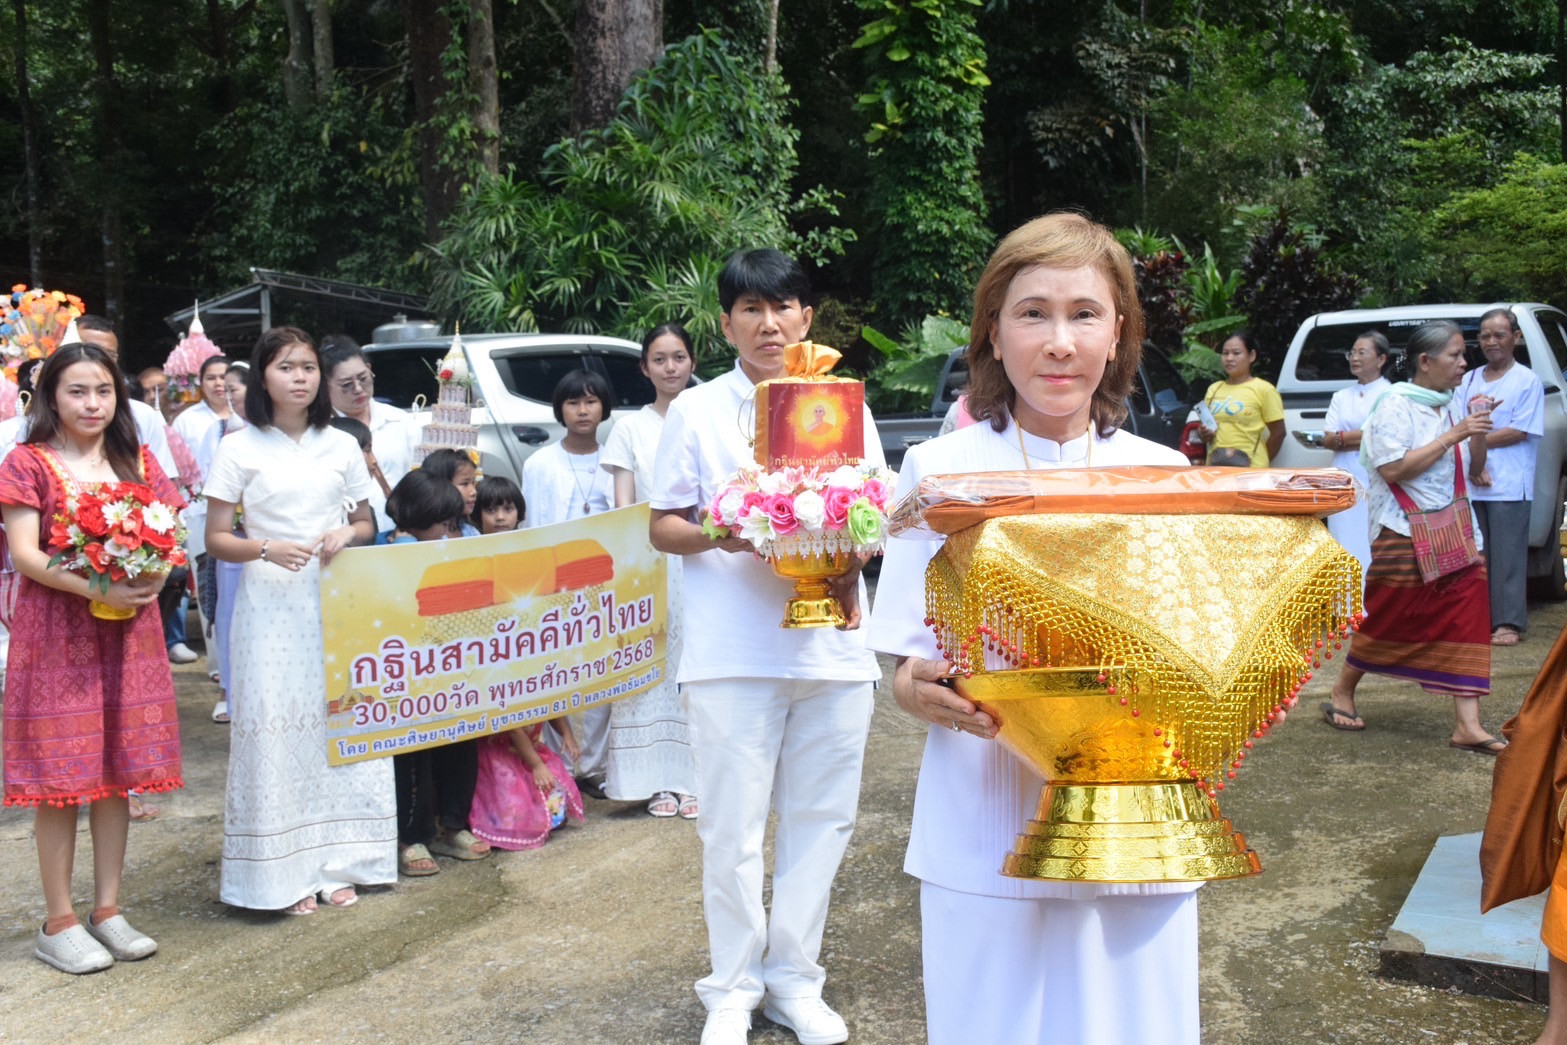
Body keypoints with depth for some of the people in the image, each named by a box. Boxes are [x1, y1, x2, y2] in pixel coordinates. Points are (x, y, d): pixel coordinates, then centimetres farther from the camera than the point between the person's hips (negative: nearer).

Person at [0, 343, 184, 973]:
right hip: (54, 631, -4)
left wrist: (151, 581, -14)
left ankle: (108, 910, 19)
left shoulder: (138, 461, 11)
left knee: (117, 771, 8)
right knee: (60, 778, 0)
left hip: (129, 631, 4)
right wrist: (99, 589, -23)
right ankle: (58, 924, 11)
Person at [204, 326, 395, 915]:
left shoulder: (341, 446, 9)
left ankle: (335, 862, 16)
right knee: (274, 729, -4)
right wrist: (265, 549, -18)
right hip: (271, 606, -3)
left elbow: (365, 523, 17)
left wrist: (346, 535, -6)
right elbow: (216, 539, 0)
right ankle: (281, 872, 7)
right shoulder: (239, 449, 0)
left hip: (336, 602, 3)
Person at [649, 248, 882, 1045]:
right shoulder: (697, 410, 5)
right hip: (731, 649, -2)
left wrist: (852, 559, -10)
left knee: (820, 819, 9)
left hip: (831, 642, 3)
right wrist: (716, 535, -16)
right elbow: (662, 527, 5)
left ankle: (795, 980, 24)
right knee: (732, 828, 2)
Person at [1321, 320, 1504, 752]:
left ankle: (1467, 725, -2)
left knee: (1467, 618, -2)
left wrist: (1478, 432, -1)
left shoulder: (1450, 408, 11)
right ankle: (1342, 692, 25)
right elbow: (1394, 469, -21)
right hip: (1404, 533, -7)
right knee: (1388, 619, 4)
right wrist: (1452, 436, -19)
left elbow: (1475, 470, 17)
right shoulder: (1396, 406, -10)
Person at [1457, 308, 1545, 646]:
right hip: (1469, 484, 4)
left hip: (1510, 486, -4)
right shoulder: (1468, 381, 12)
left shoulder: (1528, 381, -1)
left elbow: (1518, 433, -10)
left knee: (1507, 555, -3)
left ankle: (1509, 623, 0)